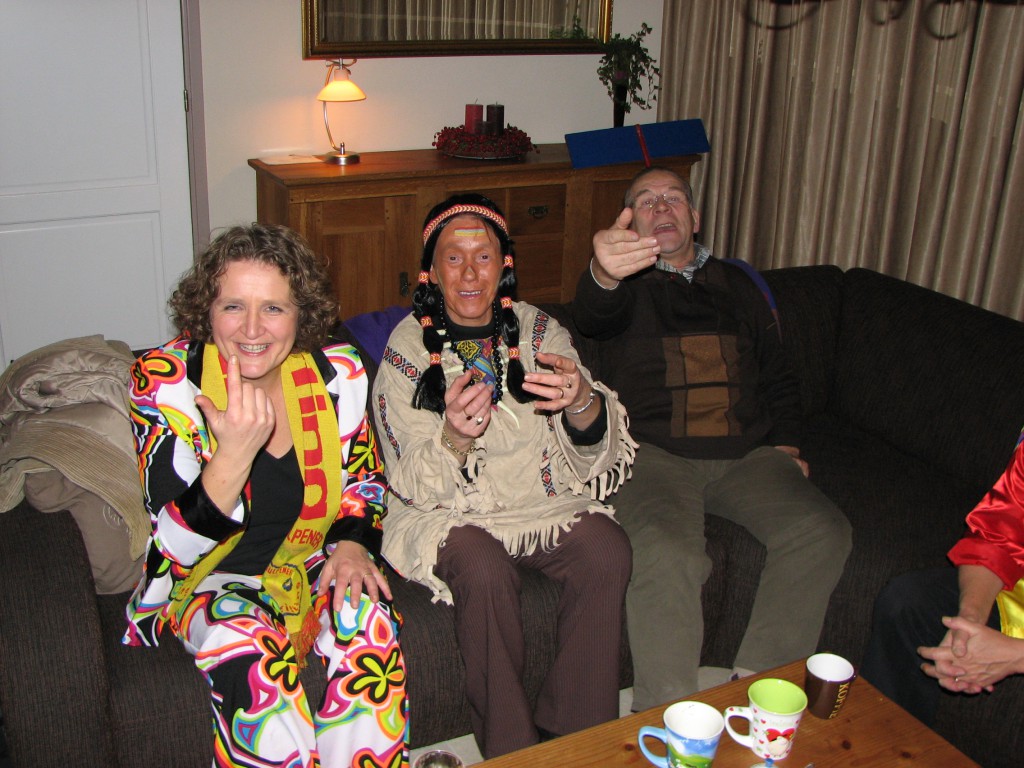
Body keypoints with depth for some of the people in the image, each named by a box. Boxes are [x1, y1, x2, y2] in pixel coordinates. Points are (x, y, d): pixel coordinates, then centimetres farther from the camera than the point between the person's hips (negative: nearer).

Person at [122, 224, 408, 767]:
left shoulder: (339, 373, -8)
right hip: (210, 579, -2)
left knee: (370, 624, -28)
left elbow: (364, 481, 9)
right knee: (251, 651, -33)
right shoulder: (166, 381, -17)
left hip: (315, 562, 3)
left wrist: (353, 543, -12)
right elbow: (177, 549, -21)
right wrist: (235, 453, -37)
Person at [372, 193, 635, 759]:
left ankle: (576, 733, -8)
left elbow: (592, 456, -8)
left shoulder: (538, 331, 2)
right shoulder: (407, 349, -6)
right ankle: (509, 747, -11)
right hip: (446, 515, -3)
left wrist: (581, 401, -32)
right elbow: (415, 487, -12)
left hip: (540, 499, 3)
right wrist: (454, 437, -34)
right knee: (485, 568, -32)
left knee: (607, 548, -24)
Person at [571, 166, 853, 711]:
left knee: (822, 532, -22)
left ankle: (755, 687, -12)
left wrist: (785, 444, 11)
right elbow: (593, 316, -15)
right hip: (653, 455, -4)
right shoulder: (626, 284, 11)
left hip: (746, 455, 4)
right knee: (668, 554, -32)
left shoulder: (735, 285, 25)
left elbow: (777, 376, 29)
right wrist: (602, 274, -40)